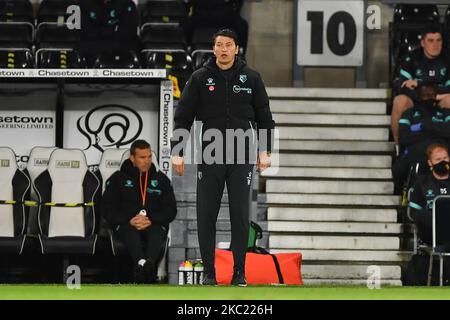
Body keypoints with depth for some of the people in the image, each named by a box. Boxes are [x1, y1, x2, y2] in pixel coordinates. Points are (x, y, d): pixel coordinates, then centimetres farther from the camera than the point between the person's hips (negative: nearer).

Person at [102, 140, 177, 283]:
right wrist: (129, 220, -10)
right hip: (126, 224, -1)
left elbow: (171, 209, 11)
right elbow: (107, 208, 7)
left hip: (154, 224, 1)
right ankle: (142, 263, -67)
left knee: (156, 232, -36)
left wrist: (151, 220, -9)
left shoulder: (161, 179, 20)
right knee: (131, 232, -38)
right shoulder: (118, 178, 16)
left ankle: (148, 265, -66)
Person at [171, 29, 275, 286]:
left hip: (242, 158, 0)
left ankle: (239, 272, 6)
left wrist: (265, 151, 2)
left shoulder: (251, 78, 5)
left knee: (240, 214, -1)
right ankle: (209, 271, 8)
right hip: (210, 156, 0)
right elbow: (183, 117, 4)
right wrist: (177, 152, -2)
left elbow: (264, 116, 10)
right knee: (206, 214, 0)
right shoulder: (200, 78, 3)